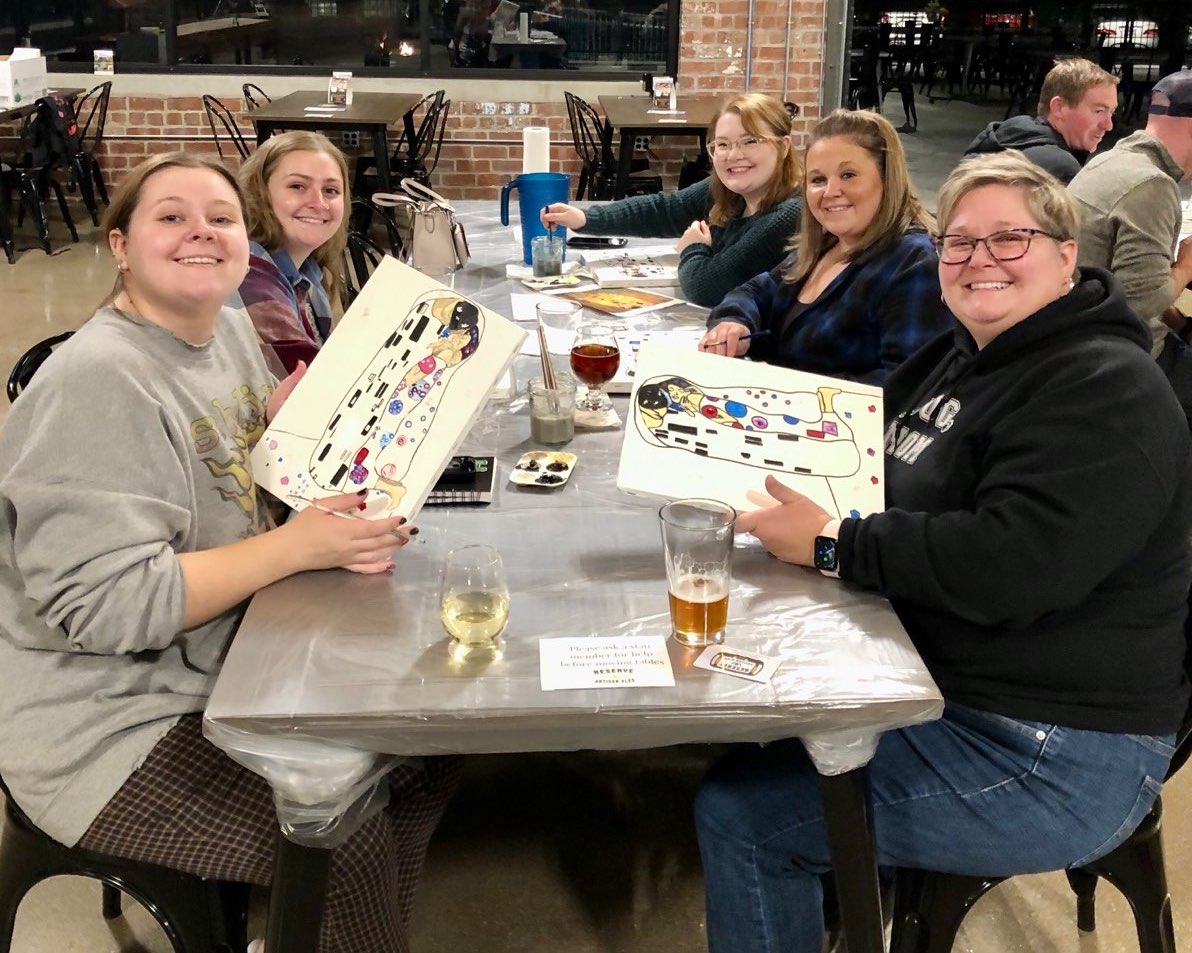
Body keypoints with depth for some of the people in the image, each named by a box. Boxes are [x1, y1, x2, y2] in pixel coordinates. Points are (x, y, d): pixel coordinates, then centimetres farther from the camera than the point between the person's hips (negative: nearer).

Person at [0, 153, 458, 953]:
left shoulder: (230, 328, 3)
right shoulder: (100, 382, -24)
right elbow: (105, 604, -28)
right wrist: (299, 546, -28)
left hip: (225, 663, 9)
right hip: (113, 722, -9)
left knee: (428, 741, 5)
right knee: (345, 841, -16)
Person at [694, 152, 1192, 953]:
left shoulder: (1106, 394, -19)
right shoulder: (968, 355, 11)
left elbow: (1006, 565, -30)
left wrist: (830, 544, -22)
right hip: (938, 682, 10)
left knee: (739, 812, -13)